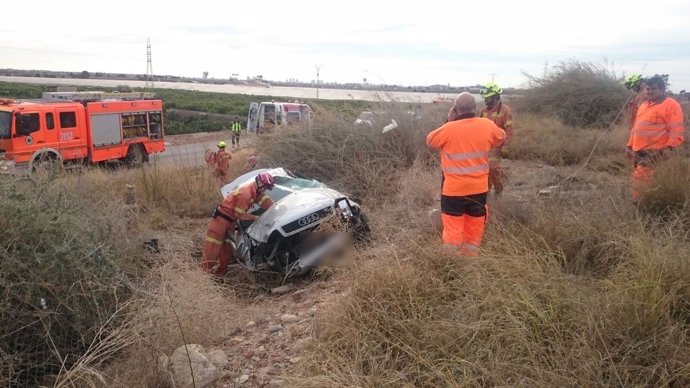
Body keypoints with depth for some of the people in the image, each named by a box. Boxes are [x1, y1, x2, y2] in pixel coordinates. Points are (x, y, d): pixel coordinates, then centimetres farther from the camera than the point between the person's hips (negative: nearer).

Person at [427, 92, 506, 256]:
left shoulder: (449, 128, -18)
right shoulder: (488, 125, -5)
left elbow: (430, 141, 0)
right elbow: (501, 137, 16)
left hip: (454, 189, -4)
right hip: (479, 187, 4)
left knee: (453, 228, 6)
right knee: (474, 227, 17)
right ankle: (470, 257, 29)